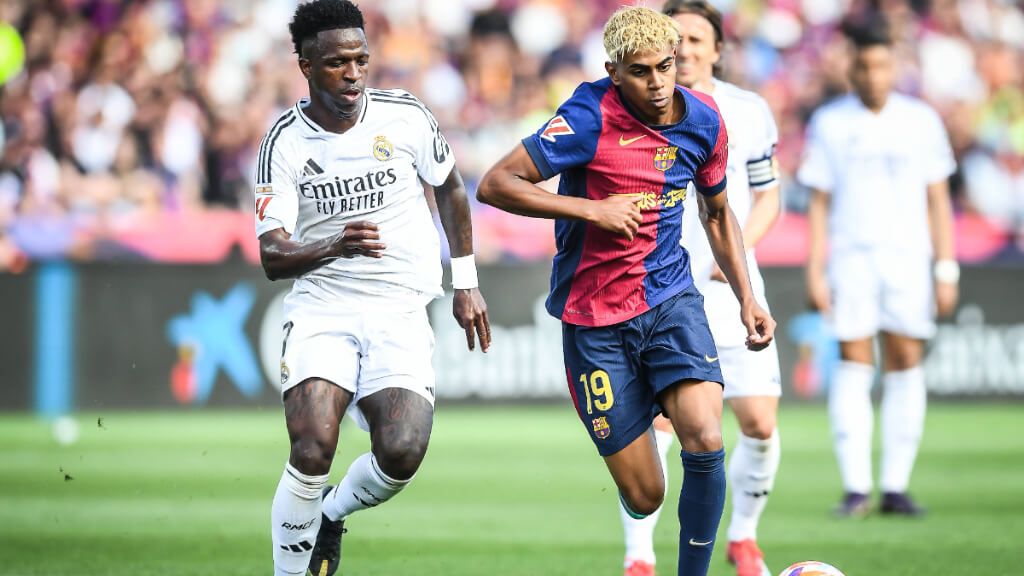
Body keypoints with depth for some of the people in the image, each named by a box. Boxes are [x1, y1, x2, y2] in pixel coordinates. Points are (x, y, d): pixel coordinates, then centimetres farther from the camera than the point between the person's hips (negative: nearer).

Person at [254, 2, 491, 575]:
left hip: (400, 312, 1)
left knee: (401, 454, -19)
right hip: (321, 307, -1)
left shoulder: (406, 116, -1)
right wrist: (336, 247, -29)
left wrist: (466, 283, 18)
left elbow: (451, 189, 18)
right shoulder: (286, 141, -4)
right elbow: (272, 257, -9)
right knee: (313, 451, -23)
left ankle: (333, 514, 14)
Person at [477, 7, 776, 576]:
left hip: (670, 296, 3)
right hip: (596, 318, -3)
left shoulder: (703, 119, 0)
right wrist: (592, 210, -23)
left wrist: (748, 299, 10)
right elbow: (495, 185, -18)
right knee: (644, 497, -3)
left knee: (706, 439, -23)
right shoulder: (591, 117, -16)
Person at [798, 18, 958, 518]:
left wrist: (946, 270, 4)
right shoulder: (829, 123, 4)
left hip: (908, 256, 1)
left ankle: (896, 486, 2)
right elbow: (818, 202, 5)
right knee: (853, 363, -8)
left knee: (906, 363, -2)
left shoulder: (921, 121, 7)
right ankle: (855, 487, -8)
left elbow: (937, 200, 9)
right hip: (851, 255, -1)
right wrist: (814, 271, -2)